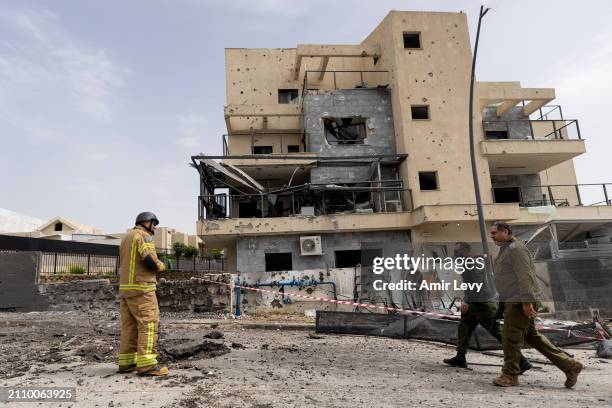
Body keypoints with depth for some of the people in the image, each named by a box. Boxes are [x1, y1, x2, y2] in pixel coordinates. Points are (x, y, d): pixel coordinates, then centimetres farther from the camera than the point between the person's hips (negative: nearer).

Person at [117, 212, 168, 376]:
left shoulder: (126, 237, 20)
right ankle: (147, 364, -12)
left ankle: (126, 362, 13)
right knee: (149, 324, -9)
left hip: (125, 287, 9)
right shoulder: (143, 235, -9)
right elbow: (151, 261, -20)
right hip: (141, 288, -9)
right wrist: (161, 266, 1)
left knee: (129, 325, 11)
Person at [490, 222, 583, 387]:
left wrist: (526, 302, -23)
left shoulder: (516, 248, -13)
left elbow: (525, 276, -20)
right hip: (514, 301, 11)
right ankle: (569, 366, 23)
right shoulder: (505, 250, 19)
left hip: (520, 302, -11)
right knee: (532, 336, 16)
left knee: (510, 337, -4)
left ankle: (510, 376, 7)